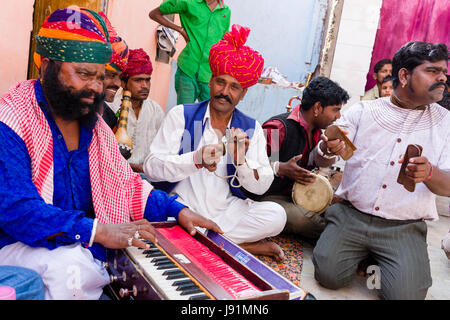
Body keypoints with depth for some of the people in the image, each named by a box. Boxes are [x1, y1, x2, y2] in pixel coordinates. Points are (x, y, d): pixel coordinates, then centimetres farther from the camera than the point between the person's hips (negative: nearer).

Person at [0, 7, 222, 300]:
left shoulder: (95, 125, 9)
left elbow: (126, 185, 12)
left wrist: (177, 210, -4)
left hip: (88, 248, 6)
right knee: (70, 265, -35)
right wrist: (97, 230, -31)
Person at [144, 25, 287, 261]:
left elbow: (261, 187, -2)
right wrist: (197, 159, -25)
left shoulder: (251, 128, 5)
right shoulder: (181, 115, 0)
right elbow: (151, 166, -10)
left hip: (227, 211, 2)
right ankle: (244, 244, -15)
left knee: (276, 215, -20)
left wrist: (241, 161, -22)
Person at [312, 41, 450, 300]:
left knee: (405, 294, -19)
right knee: (329, 275, -16)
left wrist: (429, 173, -25)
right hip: (351, 215, 0)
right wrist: (330, 149, -23)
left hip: (404, 228, 0)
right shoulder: (363, 111, 4)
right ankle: (362, 253, 14)